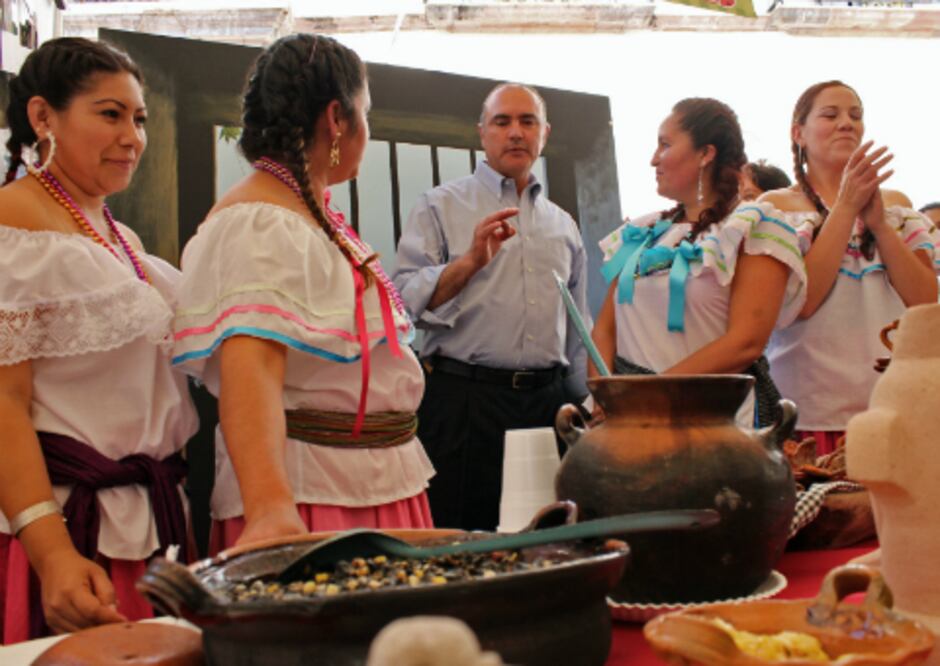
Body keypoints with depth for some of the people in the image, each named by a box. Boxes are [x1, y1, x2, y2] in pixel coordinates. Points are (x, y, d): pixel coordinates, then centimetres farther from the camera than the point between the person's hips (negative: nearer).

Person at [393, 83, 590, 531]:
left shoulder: (563, 225, 18)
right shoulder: (440, 206, 5)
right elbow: (408, 300, -8)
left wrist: (583, 405, 17)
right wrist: (470, 262, -20)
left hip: (547, 401, 4)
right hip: (463, 398, -4)